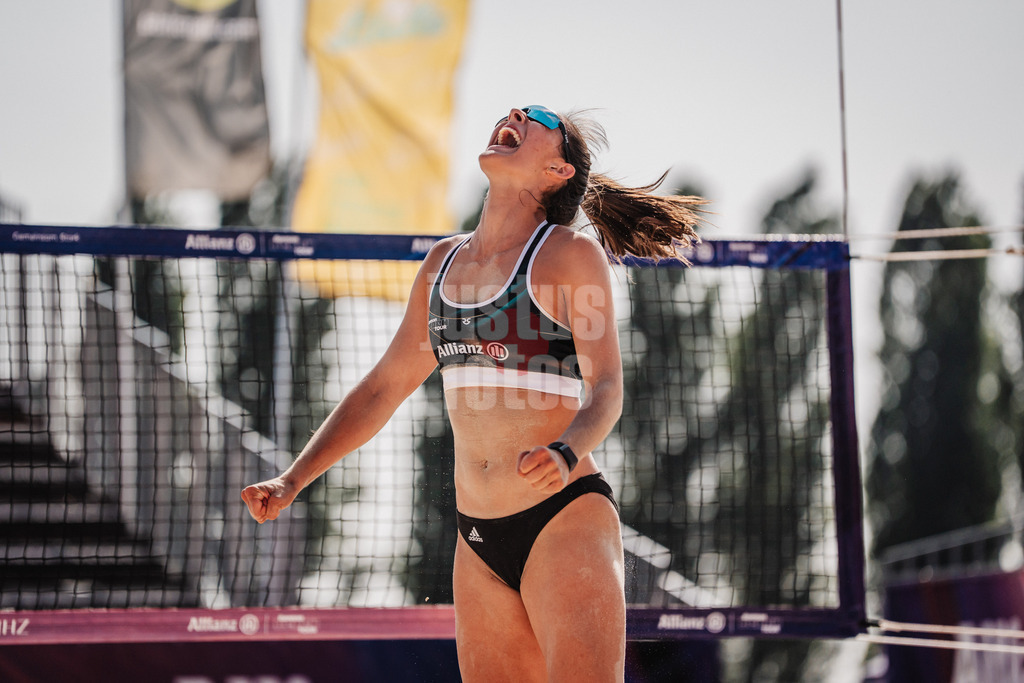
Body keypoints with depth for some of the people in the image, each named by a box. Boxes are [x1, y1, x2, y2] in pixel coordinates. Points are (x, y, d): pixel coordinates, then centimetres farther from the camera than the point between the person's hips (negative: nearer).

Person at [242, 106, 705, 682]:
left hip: (566, 521, -6)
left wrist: (565, 453, -32)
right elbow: (384, 388, 21)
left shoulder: (572, 254, -3)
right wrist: (291, 481, 13)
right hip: (478, 541, 6)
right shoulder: (444, 262, 14)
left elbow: (606, 391, -11)